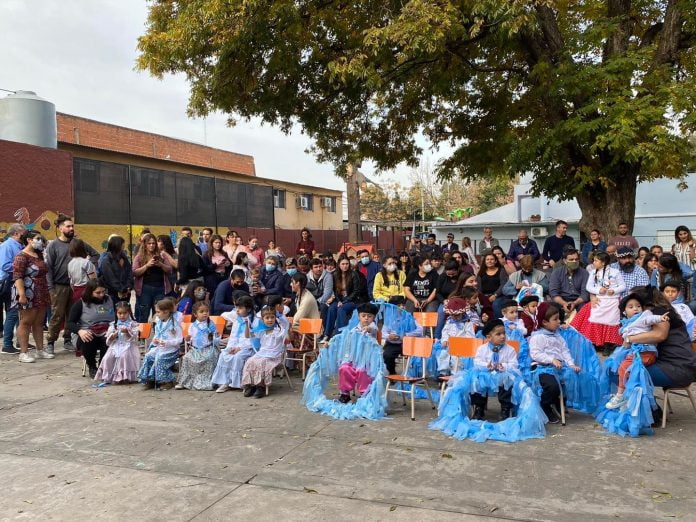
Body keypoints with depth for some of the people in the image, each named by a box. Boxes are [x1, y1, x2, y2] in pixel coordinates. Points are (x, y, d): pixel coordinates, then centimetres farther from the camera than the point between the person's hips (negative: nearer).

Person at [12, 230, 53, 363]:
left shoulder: (39, 254, 14)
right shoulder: (21, 256, -11)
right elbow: (17, 277, -17)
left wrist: (46, 292, 19)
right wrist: (22, 295, -24)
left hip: (41, 294, 8)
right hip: (28, 295, -8)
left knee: (39, 323, 11)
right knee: (25, 322, -3)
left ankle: (40, 350, 17)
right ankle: (23, 353, 2)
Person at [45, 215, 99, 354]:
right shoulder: (53, 245, -3)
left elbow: (95, 254, 18)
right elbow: (48, 267, -6)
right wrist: (51, 288, -13)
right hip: (59, 286, -4)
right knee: (57, 316, -4)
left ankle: (68, 340, 20)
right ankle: (50, 342, 5)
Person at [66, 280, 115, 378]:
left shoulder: (109, 300, 15)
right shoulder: (81, 303, 6)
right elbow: (69, 323, 1)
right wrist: (79, 331, -21)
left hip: (107, 333, 1)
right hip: (88, 334, -1)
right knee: (87, 341, -37)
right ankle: (92, 368, -6)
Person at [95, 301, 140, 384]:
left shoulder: (133, 324, 7)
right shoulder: (113, 325, 15)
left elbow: (134, 338, -3)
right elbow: (108, 341, 11)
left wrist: (127, 332, -18)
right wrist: (113, 335, -9)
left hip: (128, 346, -3)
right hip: (115, 346, 3)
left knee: (124, 356, -34)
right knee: (108, 357, -25)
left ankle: (125, 376, -25)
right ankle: (108, 376, -11)